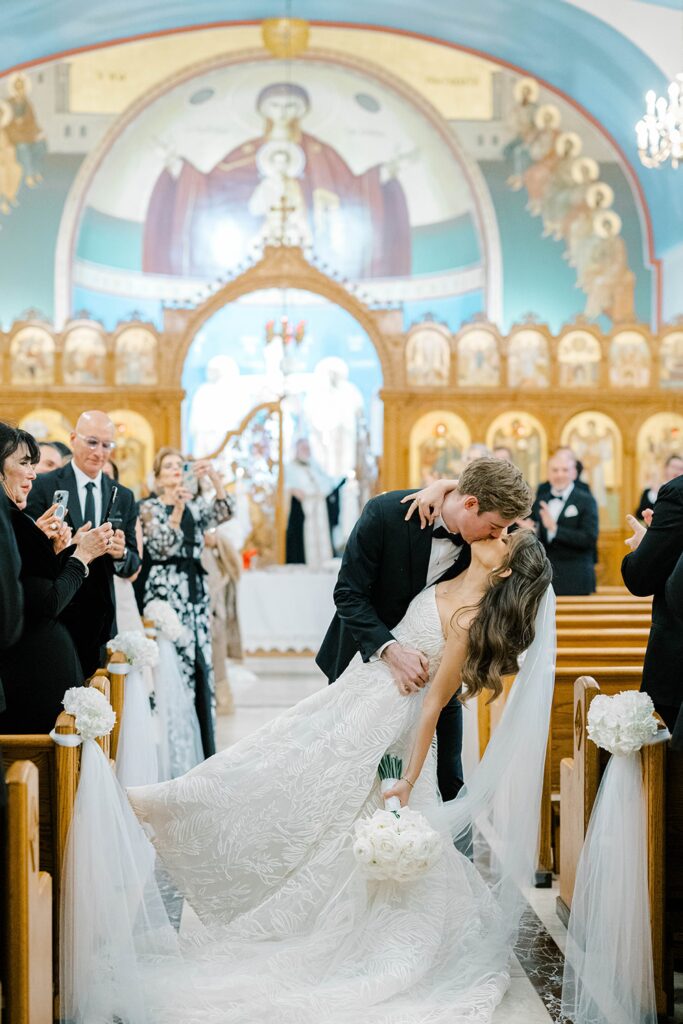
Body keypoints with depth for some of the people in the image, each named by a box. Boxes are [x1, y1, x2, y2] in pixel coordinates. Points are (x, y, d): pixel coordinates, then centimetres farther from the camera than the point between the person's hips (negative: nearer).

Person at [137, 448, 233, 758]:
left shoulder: (196, 503, 14)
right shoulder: (149, 508, 3)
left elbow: (223, 513, -7)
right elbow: (163, 547, -10)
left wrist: (213, 476, -20)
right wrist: (177, 509, -21)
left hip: (195, 593, 5)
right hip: (165, 592, -4)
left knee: (199, 664, 4)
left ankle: (202, 749, 11)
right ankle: (173, 750, -1)